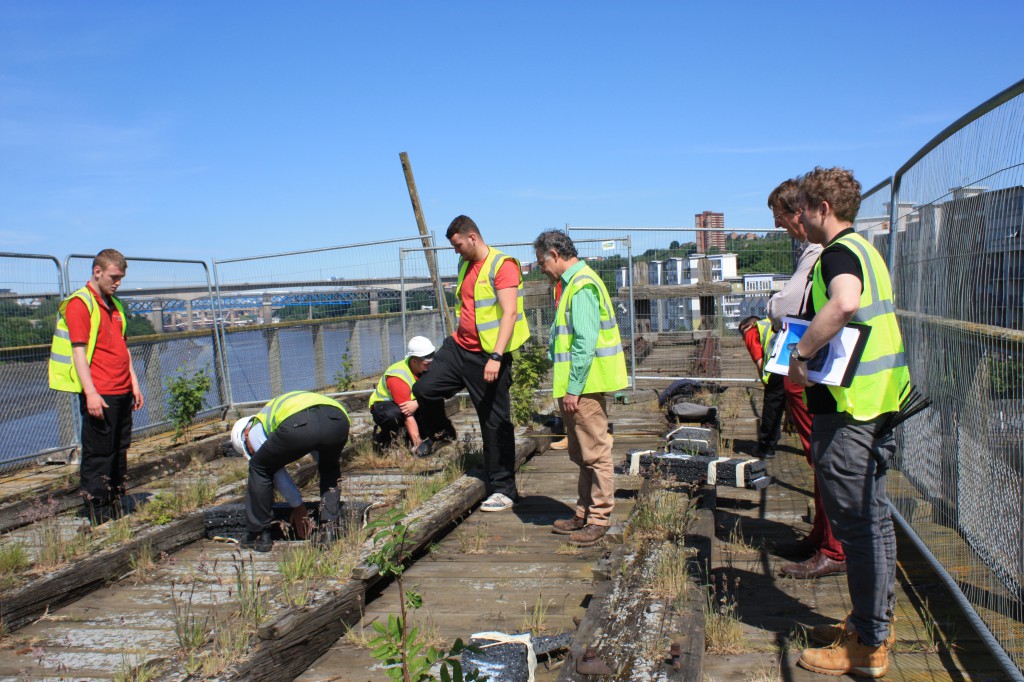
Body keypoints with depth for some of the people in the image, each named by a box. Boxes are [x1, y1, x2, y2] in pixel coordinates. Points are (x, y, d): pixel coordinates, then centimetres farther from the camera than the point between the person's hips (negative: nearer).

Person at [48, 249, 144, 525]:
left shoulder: (115, 305, 17)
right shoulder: (79, 303, -8)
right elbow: (78, 350, -14)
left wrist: (134, 384, 17)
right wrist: (90, 393, -20)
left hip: (122, 392, 8)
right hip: (98, 395, -8)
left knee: (120, 451, 12)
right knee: (97, 455, -2)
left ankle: (117, 511, 22)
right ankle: (98, 520, 4)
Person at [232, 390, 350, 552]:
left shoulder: (255, 430, 30)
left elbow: (277, 472, 28)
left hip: (297, 426, -5)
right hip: (338, 419, 5)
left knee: (259, 468, 24)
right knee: (330, 469, 36)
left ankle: (259, 535, 28)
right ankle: (329, 529, 24)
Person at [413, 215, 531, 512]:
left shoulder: (502, 266, -13)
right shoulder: (465, 265, 14)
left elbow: (509, 313, -21)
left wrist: (496, 357, -28)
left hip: (488, 356, -8)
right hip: (459, 347, 8)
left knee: (495, 423, 0)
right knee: (423, 390, -1)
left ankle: (503, 490, 11)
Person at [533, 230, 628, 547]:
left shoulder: (581, 285, -16)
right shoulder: (573, 283, 16)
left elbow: (585, 342, -22)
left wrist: (573, 388, -20)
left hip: (584, 385, -11)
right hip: (577, 385, 11)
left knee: (595, 453, -1)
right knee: (581, 455, 17)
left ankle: (599, 519, 8)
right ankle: (584, 514, 27)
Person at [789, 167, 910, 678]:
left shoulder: (838, 252, -15)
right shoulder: (864, 250, 17)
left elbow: (843, 304, -37)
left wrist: (800, 352, -26)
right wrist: (811, 346, 21)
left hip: (846, 410, -10)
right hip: (872, 404, 10)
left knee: (856, 525, -2)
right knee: (872, 517, 18)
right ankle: (877, 621, 31)